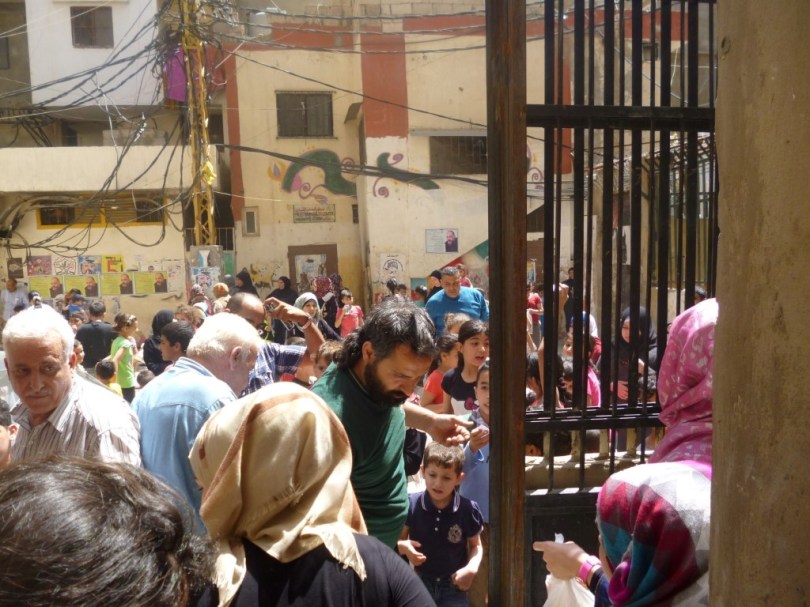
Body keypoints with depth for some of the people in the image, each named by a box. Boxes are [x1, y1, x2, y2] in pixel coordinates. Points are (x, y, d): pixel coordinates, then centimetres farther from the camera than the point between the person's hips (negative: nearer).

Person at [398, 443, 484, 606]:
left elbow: (476, 545, 3)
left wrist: (472, 568, -15)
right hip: (420, 584, 1)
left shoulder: (468, 509, -13)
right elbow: (399, 540, 0)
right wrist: (404, 547, -22)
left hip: (454, 587, -1)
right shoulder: (411, 505, -12)